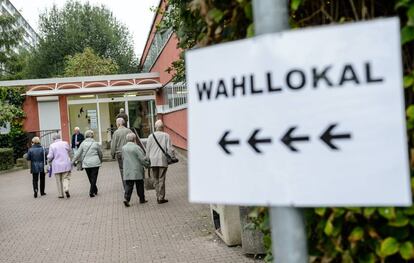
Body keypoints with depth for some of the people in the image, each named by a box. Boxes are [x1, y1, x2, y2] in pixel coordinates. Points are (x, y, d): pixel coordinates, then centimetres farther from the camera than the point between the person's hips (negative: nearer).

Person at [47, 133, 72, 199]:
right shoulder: (65, 143, 0)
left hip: (57, 166, 0)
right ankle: (66, 189, -18)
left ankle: (61, 194, 12)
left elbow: (50, 156, -6)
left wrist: (49, 160, 14)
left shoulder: (52, 145, -4)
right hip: (66, 164, 1)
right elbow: (69, 153, 8)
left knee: (59, 180, 9)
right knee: (66, 178, 6)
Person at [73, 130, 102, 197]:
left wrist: (72, 161, 7)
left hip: (86, 164, 2)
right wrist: (100, 160, 26)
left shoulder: (83, 144, 0)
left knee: (90, 178, 15)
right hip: (95, 163, -2)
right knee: (94, 177, 1)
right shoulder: (95, 143, -2)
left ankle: (95, 190, 25)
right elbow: (100, 153, 8)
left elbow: (78, 154, -1)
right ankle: (91, 191, -9)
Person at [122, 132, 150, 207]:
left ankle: (127, 199, -9)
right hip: (137, 171, -4)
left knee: (128, 185, 5)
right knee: (140, 185, 9)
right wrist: (147, 165, 3)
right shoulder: (136, 148, -13)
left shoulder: (123, 148, 4)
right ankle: (142, 199, 18)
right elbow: (143, 159, -12)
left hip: (127, 172, 4)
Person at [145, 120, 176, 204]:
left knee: (156, 179, 12)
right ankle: (161, 198, 4)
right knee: (161, 179, 1)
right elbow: (169, 148, -6)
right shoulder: (166, 136, -1)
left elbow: (148, 149, 8)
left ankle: (158, 196, 15)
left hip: (153, 160, 3)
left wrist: (148, 159, 16)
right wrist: (173, 157, 5)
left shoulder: (151, 136, 6)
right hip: (162, 160, -2)